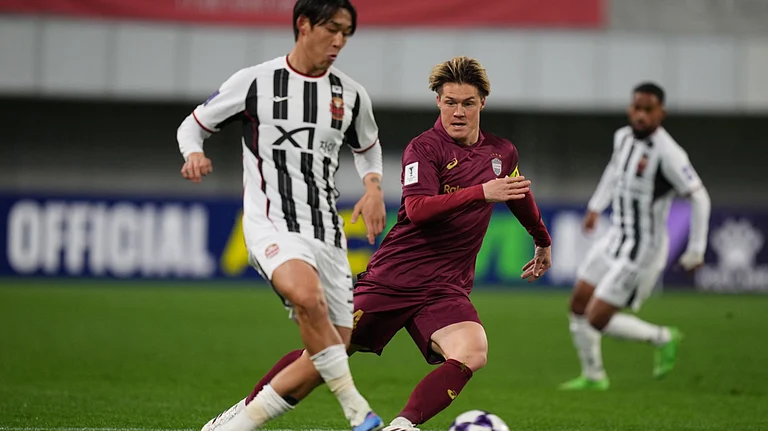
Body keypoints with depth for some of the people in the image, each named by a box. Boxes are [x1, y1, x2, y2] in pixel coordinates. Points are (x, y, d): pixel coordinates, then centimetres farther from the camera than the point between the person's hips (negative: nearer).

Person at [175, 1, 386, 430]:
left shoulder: (351, 95, 10)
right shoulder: (254, 82, -1)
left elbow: (368, 147, 28)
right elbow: (194, 125, 9)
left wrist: (373, 186, 7)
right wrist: (194, 153, -14)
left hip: (327, 230, 5)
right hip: (272, 223, -5)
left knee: (332, 352, 0)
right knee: (308, 295, -37)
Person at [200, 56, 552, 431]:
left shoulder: (502, 153, 11)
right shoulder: (424, 148, -8)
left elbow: (520, 196, 34)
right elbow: (417, 209, -25)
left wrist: (543, 242, 48)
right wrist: (482, 193, -32)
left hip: (445, 288, 4)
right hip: (392, 277, -4)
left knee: (472, 353, -28)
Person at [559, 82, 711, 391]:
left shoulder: (668, 154, -23)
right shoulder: (623, 137, 2)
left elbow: (699, 198, -18)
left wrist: (696, 250, -16)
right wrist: (596, 206, 31)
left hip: (642, 250, -8)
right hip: (617, 238, 8)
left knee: (597, 320, -9)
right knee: (578, 305, 12)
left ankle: (662, 339, 11)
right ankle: (593, 377, 28)